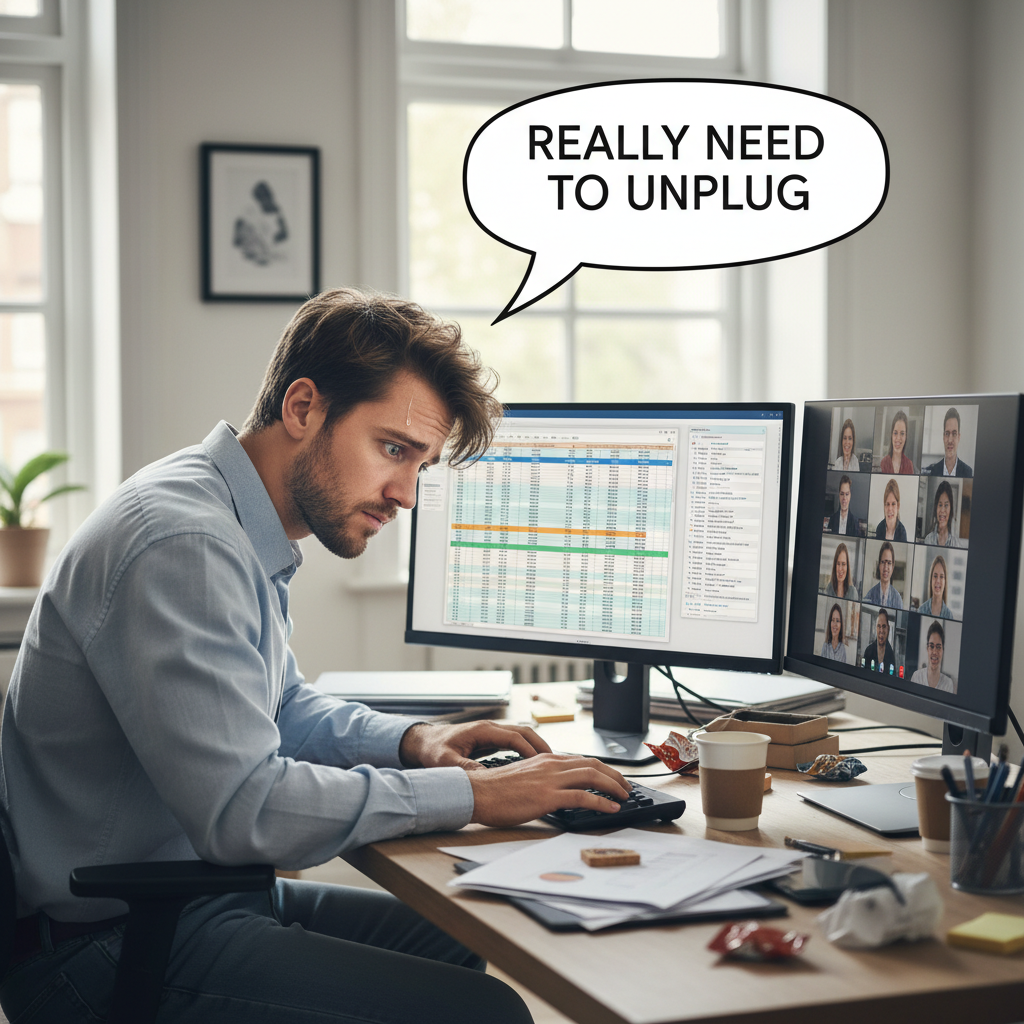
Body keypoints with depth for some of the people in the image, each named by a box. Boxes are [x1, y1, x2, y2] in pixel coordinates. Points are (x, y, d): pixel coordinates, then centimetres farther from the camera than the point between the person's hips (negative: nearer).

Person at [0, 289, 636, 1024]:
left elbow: (284, 709, 24)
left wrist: (411, 741, 5)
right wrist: (467, 794, -20)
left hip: (208, 894, 10)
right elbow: (241, 810, -28)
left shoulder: (242, 535, 9)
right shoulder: (182, 543, -23)